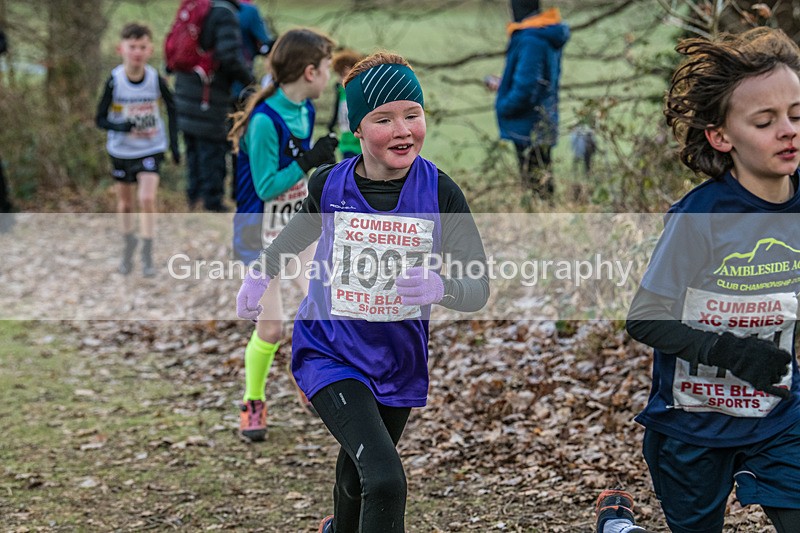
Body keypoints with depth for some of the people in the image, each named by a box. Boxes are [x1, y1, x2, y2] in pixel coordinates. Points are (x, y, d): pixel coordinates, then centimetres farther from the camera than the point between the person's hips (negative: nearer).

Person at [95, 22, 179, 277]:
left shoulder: (156, 80, -14)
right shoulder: (114, 82, -16)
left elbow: (171, 109, 4)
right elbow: (100, 119, -10)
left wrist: (174, 143, 2)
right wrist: (119, 127, -31)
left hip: (151, 148, -1)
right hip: (121, 150, 1)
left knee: (147, 198, -16)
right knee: (125, 203, 14)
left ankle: (147, 255, -6)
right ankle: (128, 244, 40)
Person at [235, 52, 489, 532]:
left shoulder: (439, 192, -13)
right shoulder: (330, 184, -12)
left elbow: (479, 289, -14)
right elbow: (299, 231, 13)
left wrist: (441, 286, -34)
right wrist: (261, 274, 13)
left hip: (398, 362, 2)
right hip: (329, 353, -2)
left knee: (359, 473, 25)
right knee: (386, 481, -24)